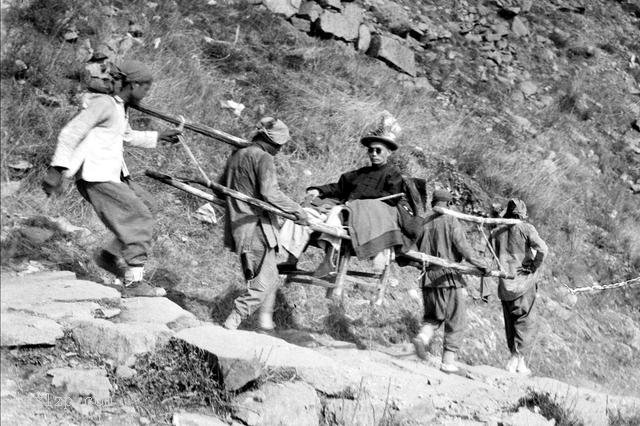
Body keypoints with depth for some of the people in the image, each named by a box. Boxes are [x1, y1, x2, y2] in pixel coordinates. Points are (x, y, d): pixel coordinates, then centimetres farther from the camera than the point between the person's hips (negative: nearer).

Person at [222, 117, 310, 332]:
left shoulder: (237, 155, 14)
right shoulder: (263, 158, -11)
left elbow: (222, 186, 23)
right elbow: (270, 193, -22)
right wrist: (298, 211, -16)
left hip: (237, 228, 9)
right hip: (257, 228, -9)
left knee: (270, 279, 19)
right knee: (264, 283, -3)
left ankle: (265, 321, 18)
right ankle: (233, 322, -9)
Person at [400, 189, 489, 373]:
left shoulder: (423, 223, 6)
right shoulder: (451, 221, -7)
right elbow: (462, 247, -14)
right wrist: (479, 264, -12)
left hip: (428, 277, 4)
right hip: (450, 277, -4)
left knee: (434, 316, 21)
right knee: (456, 322, 5)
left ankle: (423, 336, -7)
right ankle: (448, 360, 3)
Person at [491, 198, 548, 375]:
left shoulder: (496, 232, 7)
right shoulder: (526, 228, -5)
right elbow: (543, 248, -18)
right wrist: (533, 267, -8)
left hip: (505, 283, 4)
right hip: (524, 281, -4)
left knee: (510, 321, 12)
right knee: (523, 321, 0)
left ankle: (516, 358, 15)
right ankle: (517, 357, -12)